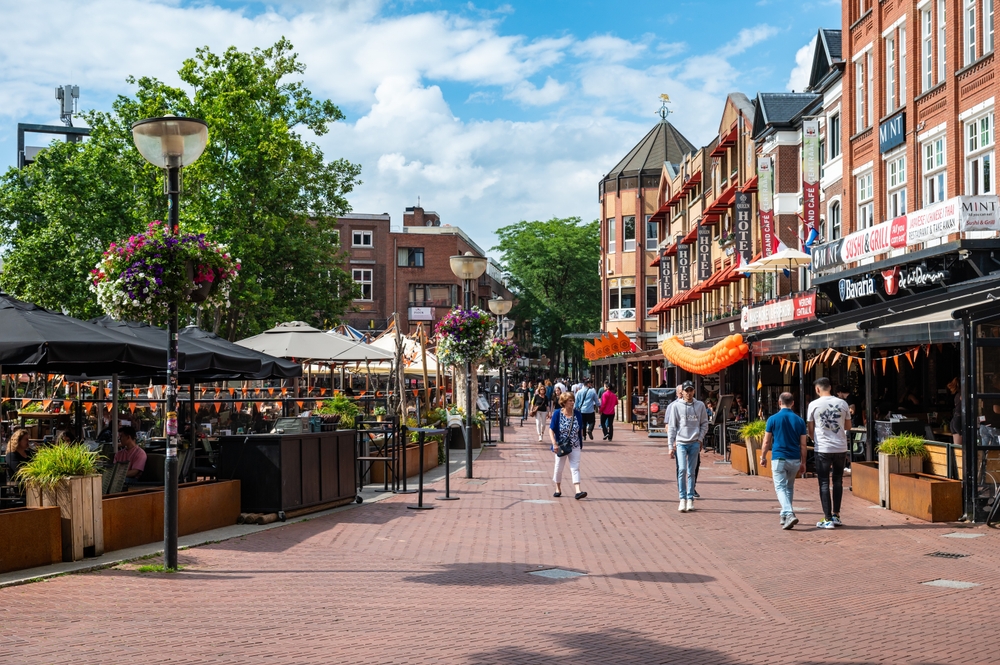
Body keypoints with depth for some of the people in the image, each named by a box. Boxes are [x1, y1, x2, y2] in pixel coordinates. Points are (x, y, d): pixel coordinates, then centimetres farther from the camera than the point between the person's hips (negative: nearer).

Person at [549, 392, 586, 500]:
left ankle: (577, 492, -14)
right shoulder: (557, 414, -10)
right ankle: (558, 489, 31)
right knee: (559, 468, 12)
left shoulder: (577, 414, -3)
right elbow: (551, 430, -10)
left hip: (575, 446, 1)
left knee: (575, 468, -6)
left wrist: (581, 444, 11)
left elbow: (580, 430, 8)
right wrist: (554, 444, -20)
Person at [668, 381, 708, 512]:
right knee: (682, 469, -13)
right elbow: (672, 426, 1)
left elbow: (704, 423, 11)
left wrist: (700, 438, -2)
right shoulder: (676, 406, 0)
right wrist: (670, 446, -2)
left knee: (691, 472, 6)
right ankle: (683, 499, -10)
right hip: (681, 443, -2)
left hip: (695, 443, 2)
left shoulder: (700, 405, 5)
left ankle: (690, 499, 11)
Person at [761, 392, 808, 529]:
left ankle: (789, 514, -23)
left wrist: (763, 457, 12)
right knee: (789, 487, 19)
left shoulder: (773, 419, -5)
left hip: (778, 458, -3)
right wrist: (803, 463, 13)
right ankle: (784, 516, 25)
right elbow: (803, 445, 4)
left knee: (780, 487, -3)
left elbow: (766, 442, -1)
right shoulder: (799, 420, 3)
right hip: (794, 459, 4)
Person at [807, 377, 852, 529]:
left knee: (824, 483, 2)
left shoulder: (814, 405, -4)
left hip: (823, 449, -3)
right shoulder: (842, 404, 3)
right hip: (841, 448, 3)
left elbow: (810, 430, 2)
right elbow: (848, 426, 13)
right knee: (838, 481, 16)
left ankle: (828, 519, -1)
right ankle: (836, 515, 18)